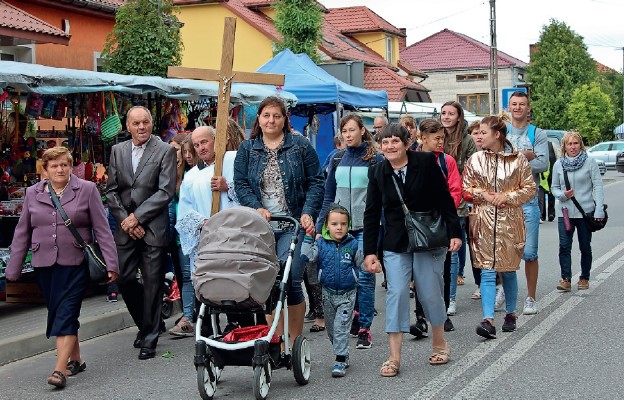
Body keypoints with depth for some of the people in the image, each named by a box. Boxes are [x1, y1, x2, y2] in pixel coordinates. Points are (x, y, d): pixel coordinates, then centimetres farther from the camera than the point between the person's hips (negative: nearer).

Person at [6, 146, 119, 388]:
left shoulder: (87, 189, -1)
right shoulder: (32, 194, 7)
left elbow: (102, 229, -2)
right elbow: (22, 233, 11)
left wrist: (110, 264, -7)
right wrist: (13, 270, 10)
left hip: (76, 264, -4)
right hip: (45, 265, 4)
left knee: (66, 314, -9)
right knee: (57, 314, 9)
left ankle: (60, 370, -12)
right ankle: (75, 360, 25)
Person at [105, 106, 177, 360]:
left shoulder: (165, 151, -3)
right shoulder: (117, 151, 10)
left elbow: (166, 191, -9)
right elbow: (111, 190, 9)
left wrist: (136, 217, -12)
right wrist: (124, 220, -4)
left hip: (153, 228, -4)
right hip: (125, 228, 4)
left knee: (152, 285, 0)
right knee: (124, 279, 3)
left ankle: (149, 339, 10)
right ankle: (146, 324, 27)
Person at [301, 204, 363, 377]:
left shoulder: (353, 244, -4)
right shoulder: (321, 244, -3)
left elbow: (362, 264, 8)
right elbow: (306, 256, -16)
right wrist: (308, 237, -17)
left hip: (347, 294, -3)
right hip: (328, 293, 3)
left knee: (341, 327, -10)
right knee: (331, 328, 14)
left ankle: (340, 361, -8)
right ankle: (343, 354, 32)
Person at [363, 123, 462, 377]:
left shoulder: (426, 162, -6)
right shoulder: (377, 173, 0)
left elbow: (445, 199, -3)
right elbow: (371, 214, 3)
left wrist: (454, 232, -7)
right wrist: (370, 251, -1)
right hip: (395, 244, 2)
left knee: (430, 293, 3)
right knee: (396, 294, -7)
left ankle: (440, 344, 27)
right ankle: (394, 358, -4)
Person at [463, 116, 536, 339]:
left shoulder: (518, 159, 0)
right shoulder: (475, 160, 4)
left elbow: (530, 188, 2)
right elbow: (466, 190, 7)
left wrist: (507, 196, -11)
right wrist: (484, 195, -10)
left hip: (510, 222, 0)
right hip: (484, 222, 1)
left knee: (508, 270, 10)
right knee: (487, 271, -6)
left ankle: (510, 314, 28)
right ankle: (488, 320, -11)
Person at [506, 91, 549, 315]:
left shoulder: (538, 135, 5)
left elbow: (543, 164, -9)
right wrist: (525, 155, -14)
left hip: (528, 200, -2)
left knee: (529, 253, -1)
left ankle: (531, 298, 8)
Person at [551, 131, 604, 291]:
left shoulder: (590, 162, -3)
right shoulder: (558, 164, 4)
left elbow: (598, 186, -5)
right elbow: (554, 187, 12)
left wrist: (599, 209, -12)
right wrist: (562, 195, -11)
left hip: (585, 211, -1)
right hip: (565, 212, 1)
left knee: (585, 247, 9)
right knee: (564, 246, -7)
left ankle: (584, 278, 22)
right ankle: (566, 279, -5)